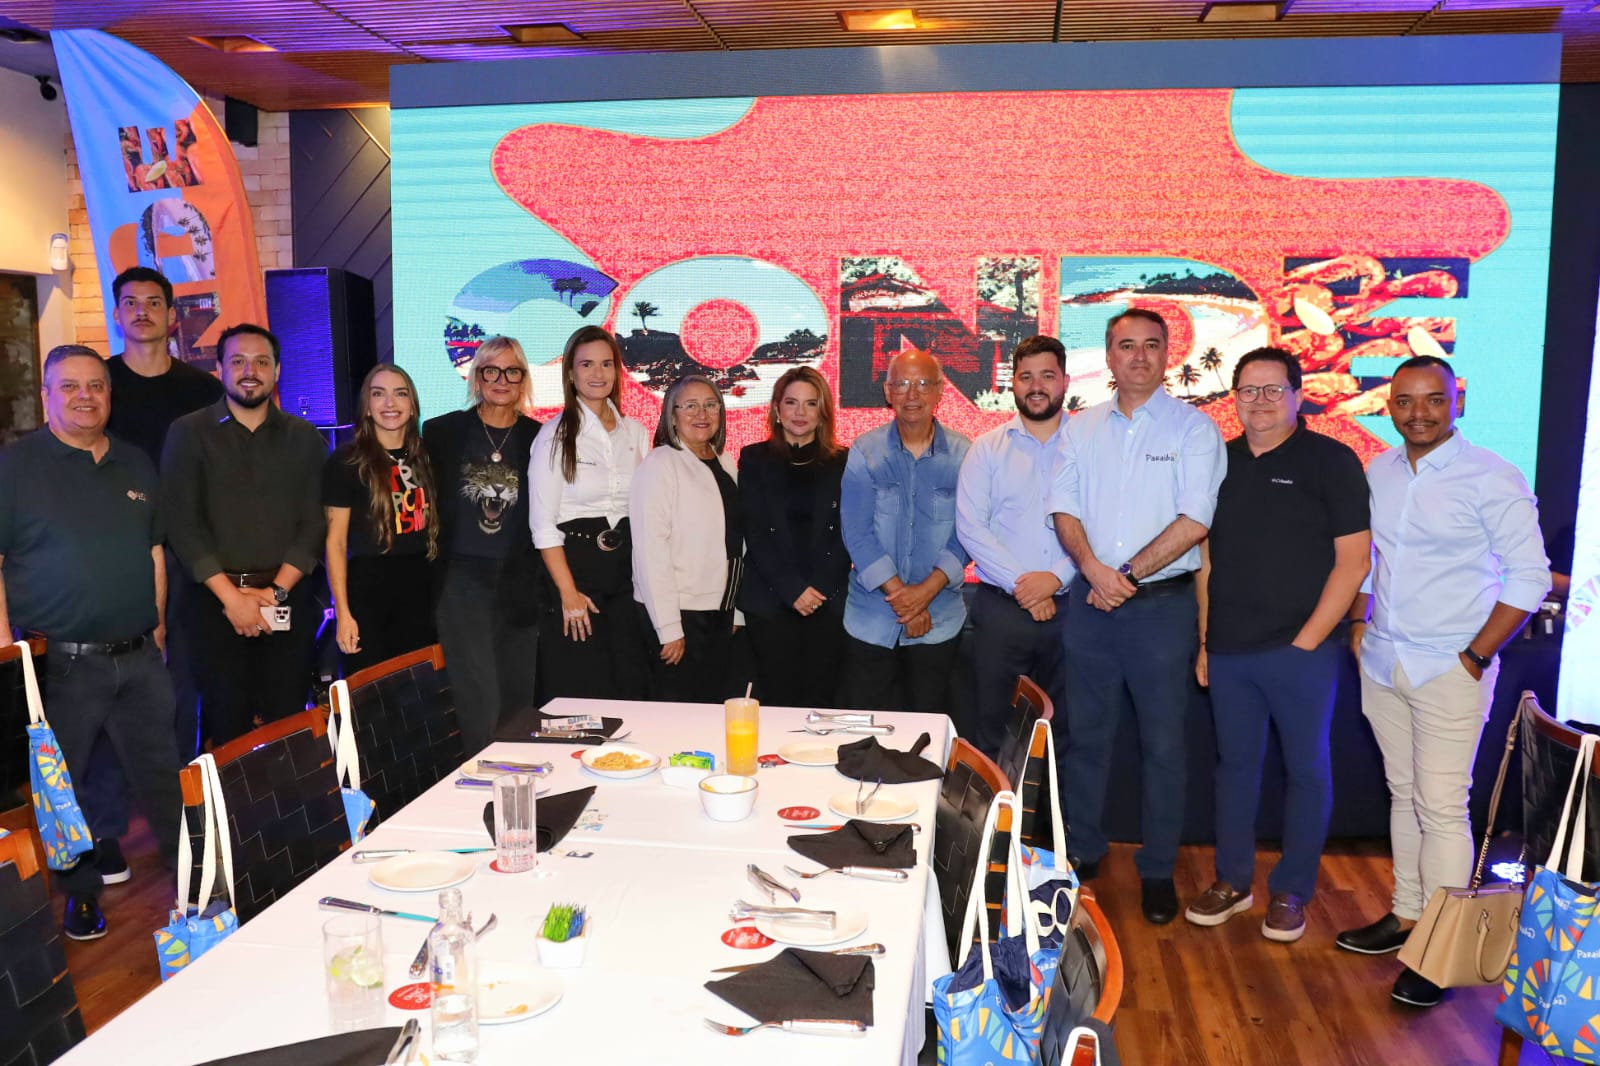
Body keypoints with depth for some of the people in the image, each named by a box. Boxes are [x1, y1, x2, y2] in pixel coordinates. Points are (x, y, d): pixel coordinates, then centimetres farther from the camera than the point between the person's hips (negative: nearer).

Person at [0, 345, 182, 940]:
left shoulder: (135, 466, 12)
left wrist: (157, 622, 11)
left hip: (139, 657, 4)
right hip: (60, 663, -4)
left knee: (164, 775, 12)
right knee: (62, 786, 8)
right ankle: (79, 897, 24)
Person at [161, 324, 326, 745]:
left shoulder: (304, 438, 8)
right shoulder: (189, 433, 3)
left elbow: (313, 522, 2)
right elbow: (183, 523, -5)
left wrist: (277, 591, -9)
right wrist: (230, 595, -12)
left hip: (289, 600, 1)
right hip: (215, 600, -1)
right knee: (226, 728, 3)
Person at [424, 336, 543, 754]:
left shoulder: (539, 439, 5)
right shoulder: (442, 433, 3)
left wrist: (544, 580, 3)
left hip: (521, 588, 2)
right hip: (463, 583, -2)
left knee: (519, 698, 9)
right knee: (480, 703, -5)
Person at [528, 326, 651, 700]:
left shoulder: (635, 431, 9)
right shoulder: (556, 435, -5)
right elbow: (543, 524, -8)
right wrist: (568, 592, -14)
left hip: (627, 572, 4)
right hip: (575, 567, -4)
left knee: (631, 690, 7)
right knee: (580, 694, 0)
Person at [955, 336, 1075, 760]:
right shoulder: (988, 448, 6)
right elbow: (970, 527, -3)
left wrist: (1055, 576, -16)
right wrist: (1019, 584, -10)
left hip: (1069, 606, 0)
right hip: (1001, 607, 0)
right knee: (987, 725, 5)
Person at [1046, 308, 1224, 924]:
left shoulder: (1194, 429, -2)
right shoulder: (1082, 429, 9)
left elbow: (1194, 520, -11)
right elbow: (1064, 510, 4)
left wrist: (1127, 574, -14)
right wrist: (1092, 567, -14)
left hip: (1162, 604, -3)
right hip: (1090, 602, 3)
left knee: (1163, 743, 5)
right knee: (1085, 735, 12)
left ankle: (1158, 871, 19)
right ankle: (1081, 854, 27)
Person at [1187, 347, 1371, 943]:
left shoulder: (1331, 461, -4)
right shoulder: (1221, 463, 9)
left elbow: (1353, 560, -8)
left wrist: (1307, 641, -12)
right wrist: (1205, 640, 8)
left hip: (1301, 650, -4)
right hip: (1229, 651, 4)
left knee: (1306, 769, 7)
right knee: (1234, 763, 13)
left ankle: (1291, 891, 22)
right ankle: (1233, 880, 26)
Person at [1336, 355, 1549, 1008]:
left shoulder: (1491, 478, -10)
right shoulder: (1377, 473, 7)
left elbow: (1530, 575, -10)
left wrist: (1475, 657, -13)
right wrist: (1358, 622, 9)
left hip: (1449, 668, -5)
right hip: (1384, 662, 6)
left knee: (1442, 808, -3)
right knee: (1403, 794, 15)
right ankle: (1407, 914, 28)